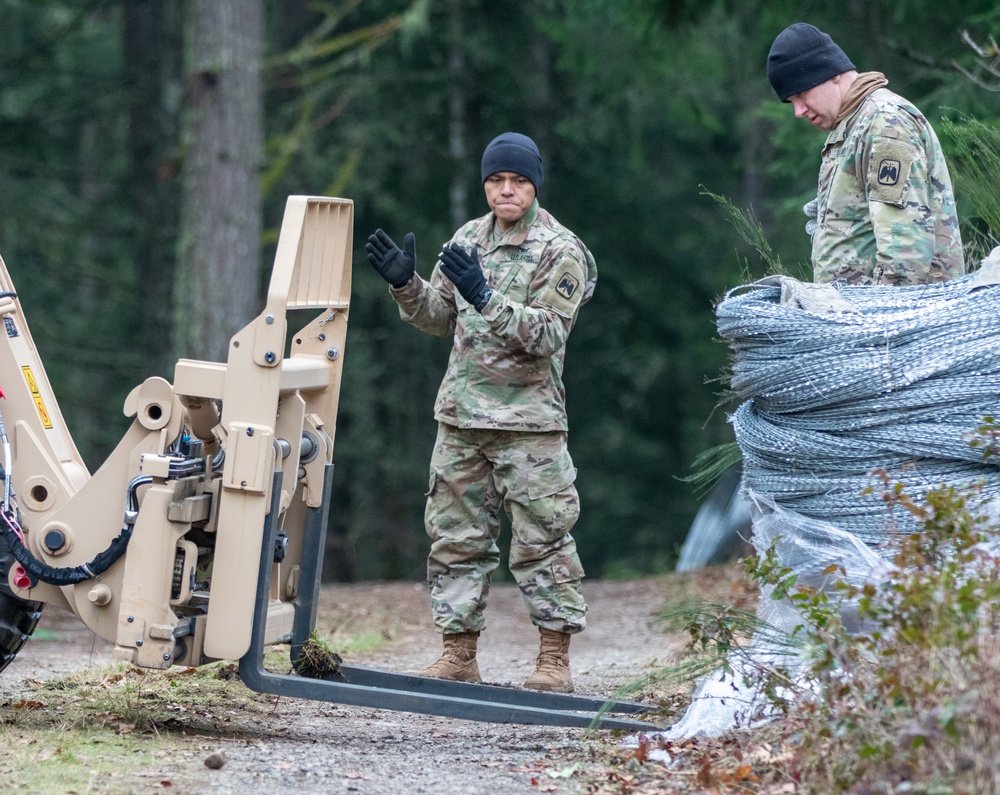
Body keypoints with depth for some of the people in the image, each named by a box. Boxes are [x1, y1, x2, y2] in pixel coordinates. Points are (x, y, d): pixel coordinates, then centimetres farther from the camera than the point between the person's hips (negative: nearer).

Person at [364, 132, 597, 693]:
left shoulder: (561, 251, -6)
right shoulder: (468, 240, 12)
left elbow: (548, 334, -16)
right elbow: (440, 318, 19)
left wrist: (486, 298, -26)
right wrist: (406, 284, 0)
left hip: (529, 419, -6)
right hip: (461, 415, 6)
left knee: (541, 539, -4)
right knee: (456, 536, 6)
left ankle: (555, 659, 1)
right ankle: (459, 654, 12)